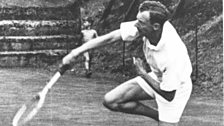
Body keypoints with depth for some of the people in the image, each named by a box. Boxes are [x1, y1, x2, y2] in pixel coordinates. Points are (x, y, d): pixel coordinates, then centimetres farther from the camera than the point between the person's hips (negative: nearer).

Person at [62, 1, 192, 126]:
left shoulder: (173, 55, -39)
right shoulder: (145, 26, -24)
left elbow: (168, 96, -28)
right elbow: (110, 37, -16)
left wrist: (143, 74, -19)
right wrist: (76, 52, -18)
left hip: (175, 89, -6)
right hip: (156, 78, 6)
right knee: (110, 101, -1)